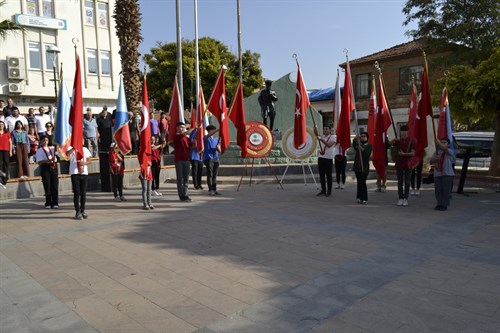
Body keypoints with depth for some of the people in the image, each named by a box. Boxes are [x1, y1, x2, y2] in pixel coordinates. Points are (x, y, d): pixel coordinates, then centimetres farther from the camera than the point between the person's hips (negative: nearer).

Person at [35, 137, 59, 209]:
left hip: (53, 167, 3)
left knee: (55, 185, 1)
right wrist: (49, 160, -20)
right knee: (47, 186, 0)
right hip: (45, 168, -3)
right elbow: (39, 162, -8)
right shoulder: (39, 151, 3)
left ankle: (55, 203, 6)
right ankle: (48, 203, 9)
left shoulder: (52, 148, 17)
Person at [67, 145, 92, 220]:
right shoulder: (71, 148, 3)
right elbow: (67, 154, -21)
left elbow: (89, 161, 10)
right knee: (76, 193, -3)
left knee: (83, 193, 6)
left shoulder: (85, 149, 14)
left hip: (84, 173, 3)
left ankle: (83, 210, 18)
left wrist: (84, 163, -10)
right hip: (75, 173, -3)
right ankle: (78, 212, 3)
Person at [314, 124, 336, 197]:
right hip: (321, 158, 5)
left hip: (329, 158, -5)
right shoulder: (321, 136, 13)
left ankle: (329, 191, 8)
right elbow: (316, 134, -7)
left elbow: (329, 145, -17)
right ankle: (323, 190, 16)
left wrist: (321, 139, -27)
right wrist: (315, 129, -26)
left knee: (328, 175, 1)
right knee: (322, 175, 7)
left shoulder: (333, 137, -1)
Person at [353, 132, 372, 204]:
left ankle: (365, 199, -3)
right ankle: (360, 197, 15)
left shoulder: (369, 146, 2)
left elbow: (368, 153, -16)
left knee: (363, 182, -8)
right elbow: (354, 146, -13)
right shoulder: (358, 144, 11)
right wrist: (355, 139, -31)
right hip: (357, 166, 4)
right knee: (359, 182, 8)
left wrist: (362, 149, -33)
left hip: (364, 167, -4)